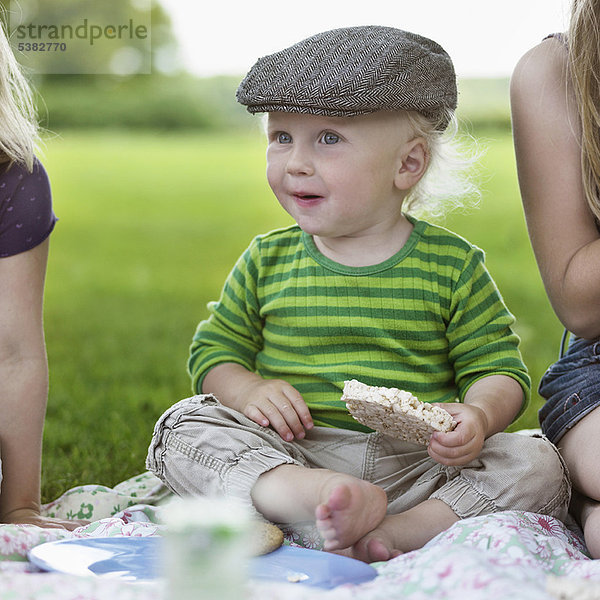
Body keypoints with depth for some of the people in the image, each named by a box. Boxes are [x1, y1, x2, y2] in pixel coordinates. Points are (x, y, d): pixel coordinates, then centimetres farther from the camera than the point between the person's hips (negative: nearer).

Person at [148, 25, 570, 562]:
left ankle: (397, 532, -33)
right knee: (185, 427, -20)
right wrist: (248, 391, -11)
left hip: (414, 465, -1)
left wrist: (478, 415, -21)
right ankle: (309, 496, -40)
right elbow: (215, 353, 13)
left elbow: (497, 369, 3)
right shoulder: (266, 261, 6)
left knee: (537, 467, -21)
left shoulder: (452, 264, 1)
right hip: (294, 454, 1)